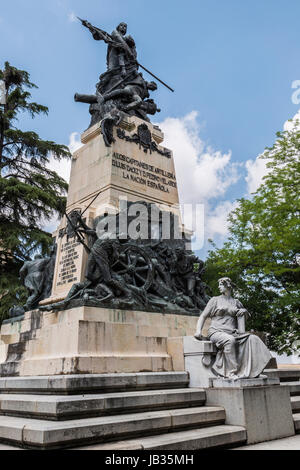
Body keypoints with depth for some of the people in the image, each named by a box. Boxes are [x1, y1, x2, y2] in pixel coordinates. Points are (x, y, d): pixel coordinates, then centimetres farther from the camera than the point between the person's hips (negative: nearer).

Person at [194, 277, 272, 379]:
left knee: (252, 339, -22)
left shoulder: (236, 302, 20)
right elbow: (203, 316, 8)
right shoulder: (215, 300, 13)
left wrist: (244, 311, 8)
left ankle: (249, 370, -27)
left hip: (232, 333, 4)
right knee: (230, 340, -36)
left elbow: (245, 313, 34)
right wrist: (198, 330, -9)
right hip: (216, 332, -3)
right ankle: (231, 372, -32)